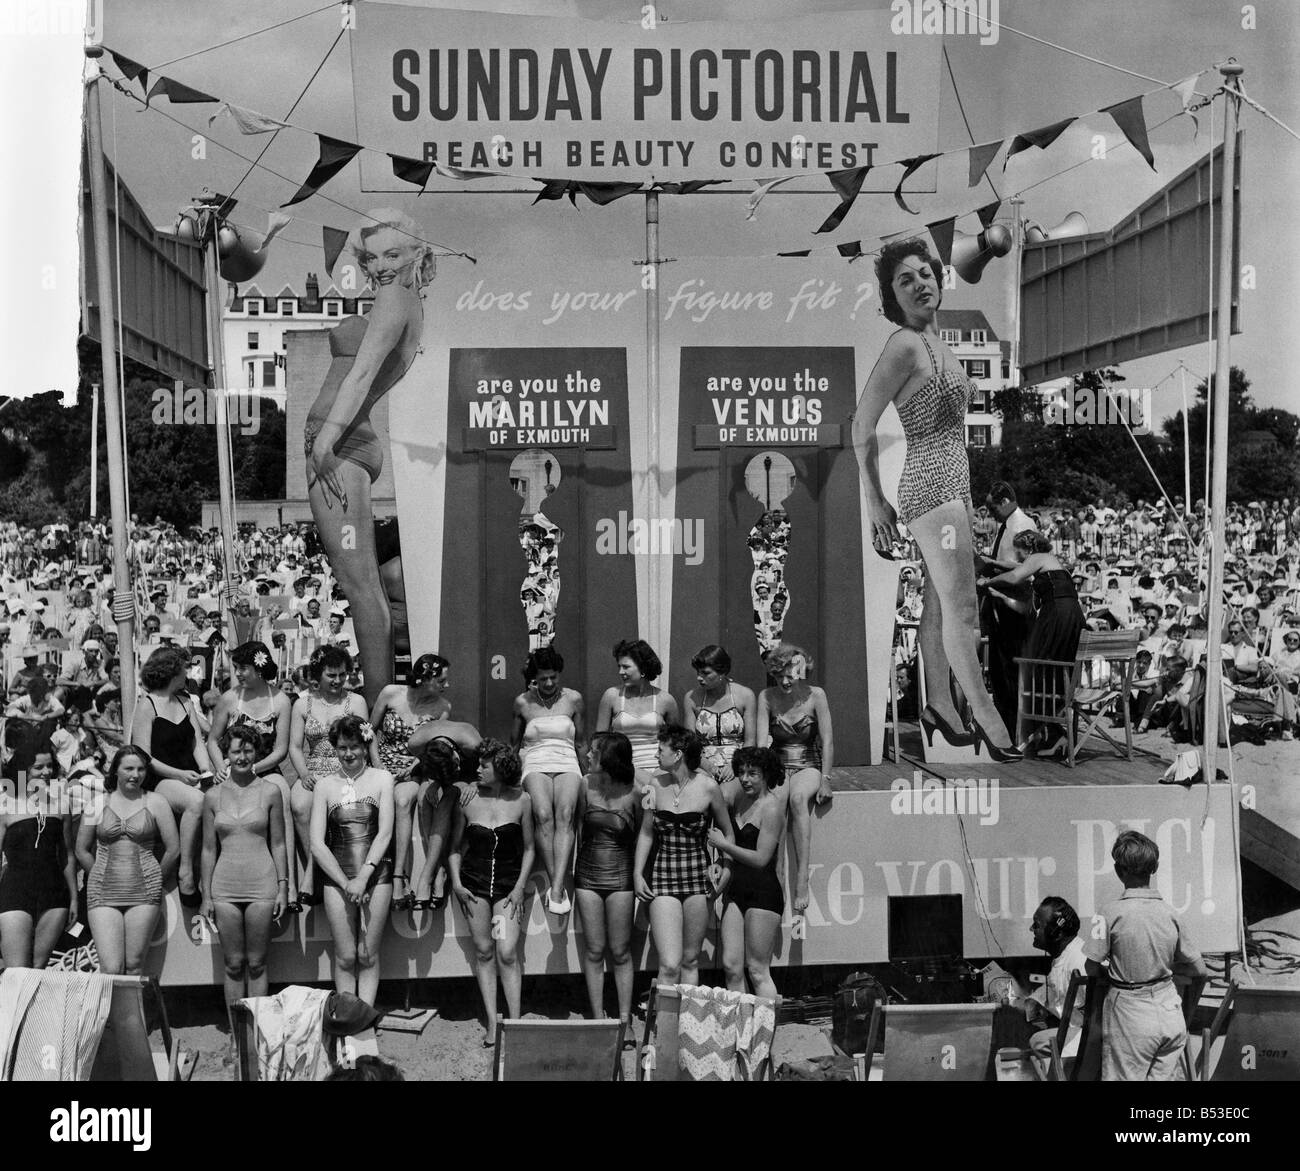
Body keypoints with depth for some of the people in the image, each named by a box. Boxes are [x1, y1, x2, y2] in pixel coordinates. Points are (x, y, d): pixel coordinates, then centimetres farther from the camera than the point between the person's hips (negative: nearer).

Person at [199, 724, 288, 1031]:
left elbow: (278, 844, 5)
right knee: (233, 964, 6)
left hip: (261, 883, -1)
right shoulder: (214, 796, 6)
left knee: (256, 963, 3)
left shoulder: (270, 792, 2)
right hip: (225, 886, 1)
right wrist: (206, 896, 6)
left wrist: (283, 888, 0)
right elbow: (208, 849, 9)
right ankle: (236, 1033, 13)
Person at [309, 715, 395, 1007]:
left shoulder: (381, 778, 4)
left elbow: (385, 833, -3)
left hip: (376, 872, -1)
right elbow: (317, 844, 1)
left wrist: (363, 876, -13)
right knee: (345, 957, 2)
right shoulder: (324, 786, 6)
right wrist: (346, 883, -9)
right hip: (336, 876, 1)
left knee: (368, 956, 1)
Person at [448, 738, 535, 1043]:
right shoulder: (468, 800, 0)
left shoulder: (521, 800, -3)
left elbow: (528, 848, 5)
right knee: (483, 951, 3)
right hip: (473, 881, 2)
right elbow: (455, 847, 10)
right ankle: (492, 1023, 10)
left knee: (507, 953, -10)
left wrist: (519, 887, -3)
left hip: (508, 883, -1)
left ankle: (515, 1022, -4)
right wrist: (456, 883, 0)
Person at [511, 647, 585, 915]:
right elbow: (515, 742, 23)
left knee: (565, 814, -30)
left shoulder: (573, 699, 13)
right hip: (535, 764, 0)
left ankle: (557, 887, -41)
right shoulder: (522, 702, 13)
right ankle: (556, 885, -29)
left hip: (567, 764, 0)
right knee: (543, 815, -31)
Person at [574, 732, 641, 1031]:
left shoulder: (633, 794, -11)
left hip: (620, 879, -2)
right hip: (587, 876, 3)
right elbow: (580, 826, 8)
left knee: (620, 952, 3)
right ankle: (597, 1020, 14)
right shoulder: (586, 786, -3)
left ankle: (625, 1020, 12)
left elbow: (640, 838, -1)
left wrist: (637, 876, -4)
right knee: (594, 951, 7)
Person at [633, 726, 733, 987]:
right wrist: (637, 874, 5)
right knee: (669, 965, -10)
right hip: (663, 877, 1)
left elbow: (728, 833, 9)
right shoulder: (656, 784, 1)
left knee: (690, 960, 9)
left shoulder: (708, 787, -5)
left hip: (697, 877, 0)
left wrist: (726, 867, -4)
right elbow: (646, 833, 11)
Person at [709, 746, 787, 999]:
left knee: (758, 971, -5)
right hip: (737, 890, 7)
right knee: (731, 966, 3)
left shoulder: (771, 807, -12)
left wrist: (723, 845, -8)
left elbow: (761, 859, -14)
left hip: (763, 893, -7)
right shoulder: (738, 795, 8)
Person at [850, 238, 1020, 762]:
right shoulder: (904, 345, -14)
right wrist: (874, 501, -10)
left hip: (951, 482, 9)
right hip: (932, 486, -9)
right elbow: (863, 426, -14)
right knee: (960, 607, -6)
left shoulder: (934, 342, 13)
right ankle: (986, 716, 0)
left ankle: (940, 701, 24)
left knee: (939, 603, 15)